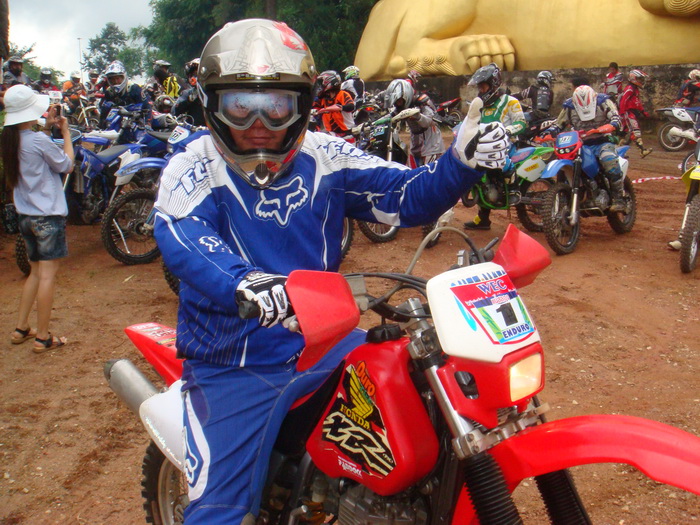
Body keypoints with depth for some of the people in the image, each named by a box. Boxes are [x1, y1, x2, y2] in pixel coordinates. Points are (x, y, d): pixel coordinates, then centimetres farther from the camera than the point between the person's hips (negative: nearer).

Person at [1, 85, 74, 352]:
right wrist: (65, 132, 3)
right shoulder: (38, 140, -18)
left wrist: (46, 127, 14)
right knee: (48, 274, -2)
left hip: (25, 216, 8)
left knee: (36, 272, 19)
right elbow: (66, 164, -7)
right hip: (48, 215, -8)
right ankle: (43, 337, 3)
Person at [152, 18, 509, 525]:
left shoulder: (322, 156, 1)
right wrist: (244, 283, -51)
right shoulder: (196, 165, -10)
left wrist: (462, 162, -22)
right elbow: (180, 236, -31)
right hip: (233, 368, -3)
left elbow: (408, 196, -1)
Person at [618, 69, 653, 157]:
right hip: (629, 113, -11)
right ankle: (643, 150, -29)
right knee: (635, 131, -19)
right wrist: (622, 114, -23)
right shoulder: (630, 89, -12)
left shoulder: (635, 89, 20)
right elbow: (623, 101, -19)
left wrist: (643, 111, 23)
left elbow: (638, 102, 27)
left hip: (634, 113, 11)